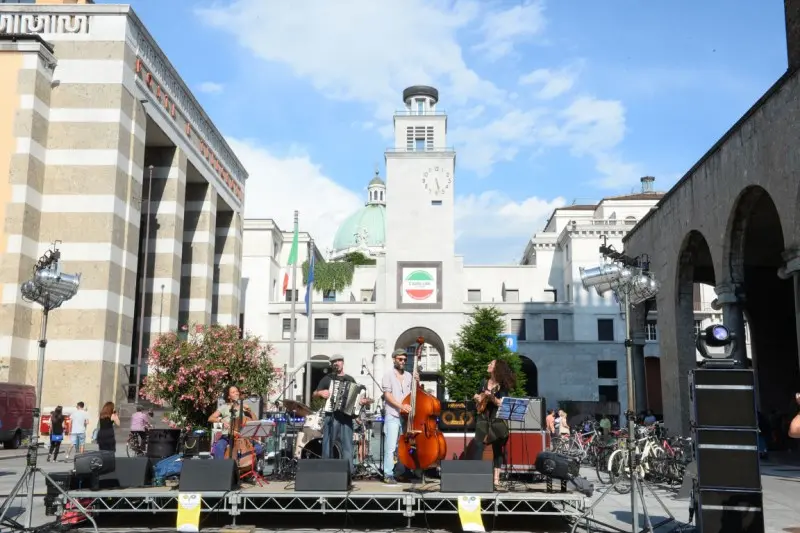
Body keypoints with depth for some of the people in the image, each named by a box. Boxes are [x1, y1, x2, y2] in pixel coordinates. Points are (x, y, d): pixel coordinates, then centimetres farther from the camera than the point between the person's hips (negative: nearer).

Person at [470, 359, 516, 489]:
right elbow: (476, 396, 24)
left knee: (498, 449, 1)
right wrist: (477, 398, 3)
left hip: (497, 420, -4)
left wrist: (490, 396, -26)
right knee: (478, 445, -5)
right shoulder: (484, 382, 12)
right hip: (483, 418, 4)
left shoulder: (503, 385, -4)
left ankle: (496, 479, 4)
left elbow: (501, 403, -13)